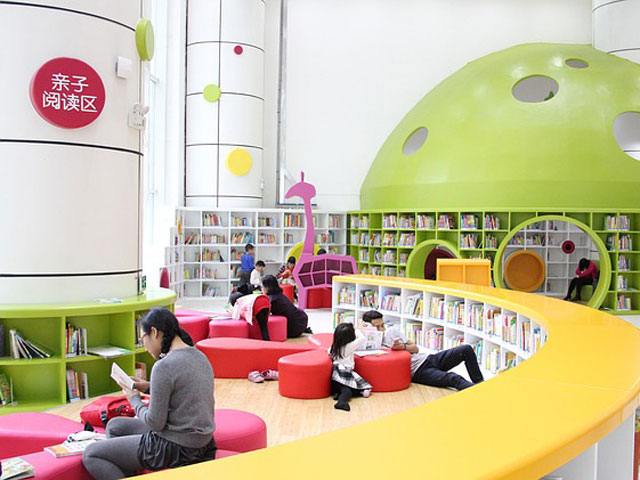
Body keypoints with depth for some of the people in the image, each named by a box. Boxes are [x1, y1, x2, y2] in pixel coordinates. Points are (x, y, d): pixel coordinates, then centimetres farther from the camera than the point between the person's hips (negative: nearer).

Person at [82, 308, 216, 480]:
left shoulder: (164, 366, -22)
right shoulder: (199, 356, 5)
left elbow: (155, 423, -17)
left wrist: (134, 399, 0)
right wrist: (149, 387, 11)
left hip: (176, 448, -9)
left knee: (90, 455, 4)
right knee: (114, 426, 25)